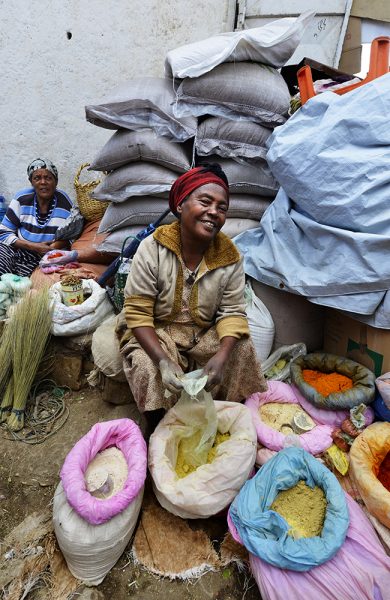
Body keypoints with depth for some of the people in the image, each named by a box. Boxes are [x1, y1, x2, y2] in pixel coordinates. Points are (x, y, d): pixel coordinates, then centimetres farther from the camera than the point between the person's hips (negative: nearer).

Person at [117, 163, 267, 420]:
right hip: (156, 331, -2)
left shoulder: (230, 256, -12)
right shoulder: (152, 249, -20)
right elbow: (137, 312, -19)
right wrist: (163, 361, -33)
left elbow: (232, 311, -10)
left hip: (205, 332, 3)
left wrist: (222, 356, -30)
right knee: (147, 364, -29)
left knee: (243, 350, -18)